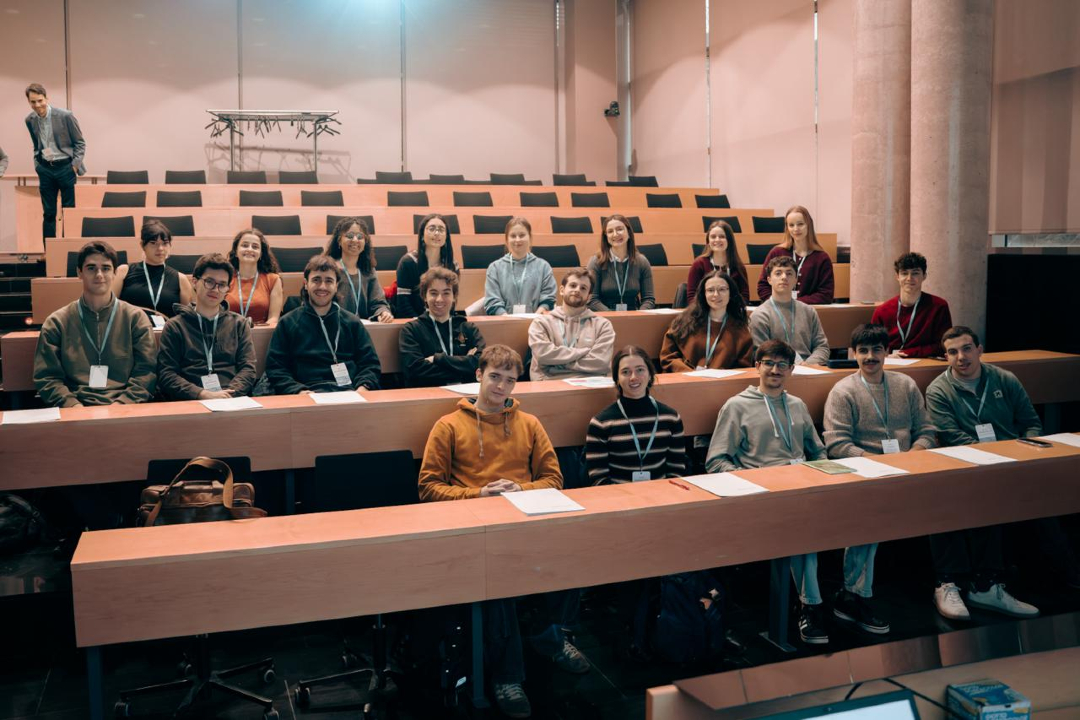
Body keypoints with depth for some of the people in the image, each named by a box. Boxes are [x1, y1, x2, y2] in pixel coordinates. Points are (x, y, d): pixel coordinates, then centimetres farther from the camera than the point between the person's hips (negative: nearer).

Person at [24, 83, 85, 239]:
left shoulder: (65, 116, -11)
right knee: (48, 213, 6)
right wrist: (37, 166, 8)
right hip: (45, 169, 4)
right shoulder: (30, 120, 3)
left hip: (65, 167, -4)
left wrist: (75, 165, -8)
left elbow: (80, 143, -3)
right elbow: (36, 147, 17)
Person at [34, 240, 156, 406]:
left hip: (124, 409, 0)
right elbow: (46, 376, 7)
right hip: (76, 409, 0)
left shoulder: (136, 318, 10)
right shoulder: (57, 322, 11)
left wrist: (120, 405, -12)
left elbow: (146, 372, 4)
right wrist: (72, 405, -11)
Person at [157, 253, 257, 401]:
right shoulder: (175, 326, 13)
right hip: (190, 402, -1)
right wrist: (202, 394, -12)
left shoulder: (238, 324, 18)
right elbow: (166, 375, 3)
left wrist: (228, 395, -10)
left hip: (233, 401, 1)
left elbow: (248, 368, 8)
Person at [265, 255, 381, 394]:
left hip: (351, 393, 1)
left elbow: (370, 363, 15)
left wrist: (363, 388, -7)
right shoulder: (287, 324, 15)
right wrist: (299, 392, -11)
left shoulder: (352, 323, 20)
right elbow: (275, 369, 8)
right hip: (311, 395, -1)